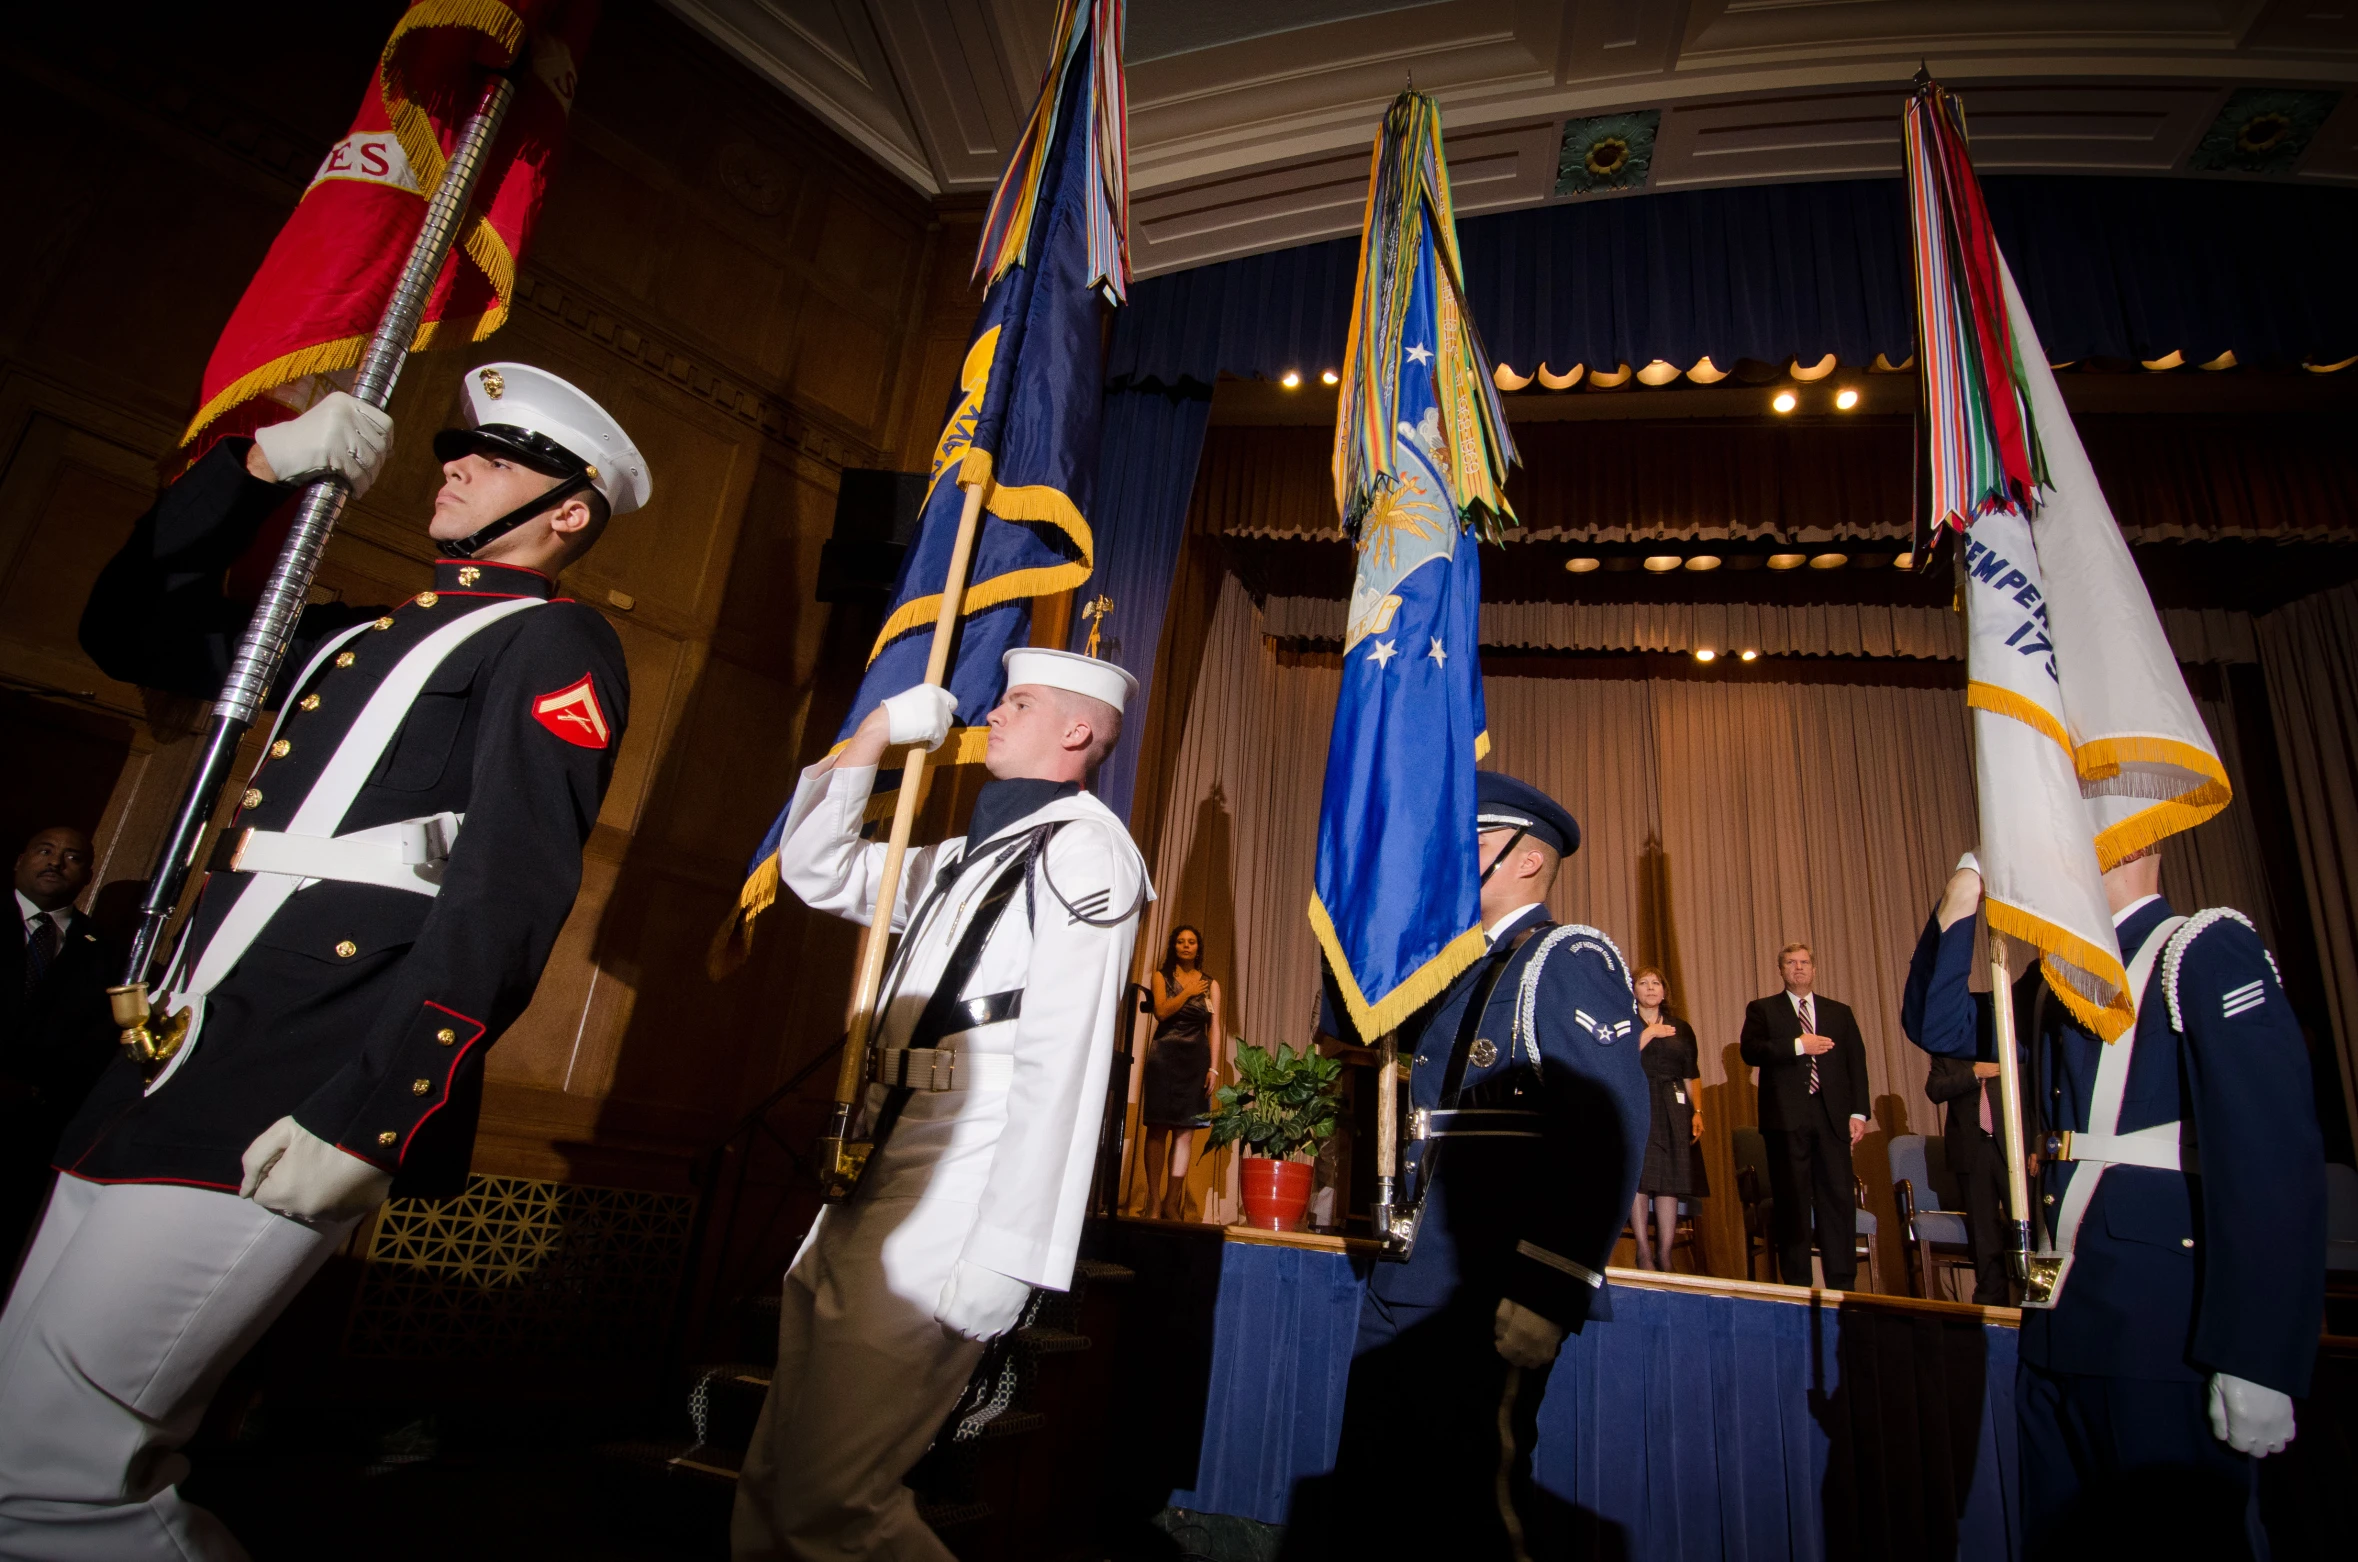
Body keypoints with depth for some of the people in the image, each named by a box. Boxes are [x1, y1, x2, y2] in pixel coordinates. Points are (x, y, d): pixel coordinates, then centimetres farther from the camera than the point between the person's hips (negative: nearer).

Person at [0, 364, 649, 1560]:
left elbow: (506, 901, -16)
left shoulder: (554, 644, -4)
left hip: (287, 1114, -9)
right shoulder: (355, 638, 23)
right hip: (173, 1071, 9)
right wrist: (258, 467, 15)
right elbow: (132, 629, 27)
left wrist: (365, 1118, -22)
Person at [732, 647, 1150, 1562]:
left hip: (950, 1213, -9)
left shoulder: (1081, 847, -9)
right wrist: (877, 731, 14)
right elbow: (815, 870, 24)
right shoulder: (963, 860, 20)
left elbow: (1061, 1064, -17)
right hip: (872, 1195, 9)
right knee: (771, 1484, 13)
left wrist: (1006, 1255, -21)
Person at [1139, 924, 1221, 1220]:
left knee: (1185, 1130, -2)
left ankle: (1172, 1201, 2)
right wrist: (1188, 992, -5)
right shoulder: (1162, 977, 8)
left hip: (1195, 1059, 1)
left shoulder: (1210, 984, 12)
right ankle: (1154, 1199, 0)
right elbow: (1161, 1012, -8)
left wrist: (1213, 1067, 0)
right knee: (1158, 1128, -4)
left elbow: (1215, 1028, 7)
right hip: (1164, 1056, -1)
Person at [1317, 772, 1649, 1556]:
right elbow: (1353, 1027, 24)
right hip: (1400, 1289, 8)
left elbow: (1608, 1132, -18)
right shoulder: (1452, 972, 17)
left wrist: (1549, 1293, -23)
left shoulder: (1567, 959, -9)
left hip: (1486, 1306, -8)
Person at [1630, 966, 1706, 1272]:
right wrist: (1649, 1033, -7)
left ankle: (1664, 1254, 3)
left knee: (1669, 1181, -1)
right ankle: (1644, 1252, -2)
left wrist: (1697, 1112, 1)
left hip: (1672, 1111, 3)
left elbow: (1690, 1078, 13)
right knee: (1638, 1178, -7)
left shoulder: (1681, 1029, 16)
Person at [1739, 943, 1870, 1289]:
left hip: (1832, 1117, 2)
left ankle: (1842, 1284, 5)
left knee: (1840, 1198, -1)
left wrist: (1858, 1112, 1)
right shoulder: (1762, 1009, 9)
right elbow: (1749, 1050, -6)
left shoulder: (1840, 1012, 16)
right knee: (1792, 1203, 1)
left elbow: (1856, 1064, 11)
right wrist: (1797, 1046, -14)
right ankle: (1797, 1284, 7)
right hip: (1787, 1117, -2)